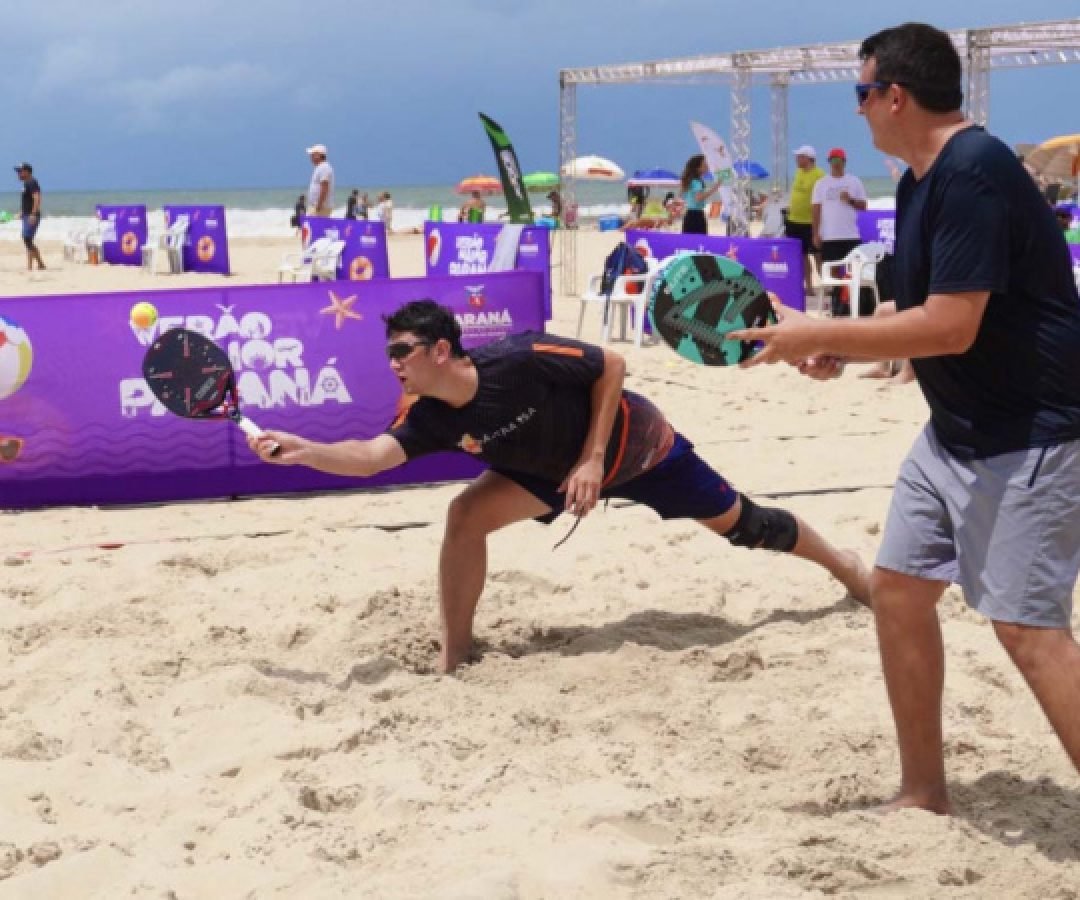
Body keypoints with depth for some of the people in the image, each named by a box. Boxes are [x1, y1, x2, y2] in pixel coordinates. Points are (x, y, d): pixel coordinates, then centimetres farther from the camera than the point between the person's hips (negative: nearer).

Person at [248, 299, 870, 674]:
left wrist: (594, 458, -29)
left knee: (737, 522, 9)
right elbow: (372, 455, -35)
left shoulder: (520, 360, -37)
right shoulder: (434, 418, -22)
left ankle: (843, 565, 37)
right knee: (467, 516, -19)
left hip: (634, 446, -4)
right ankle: (454, 660, -10)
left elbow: (611, 365, -26)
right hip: (559, 468, 4)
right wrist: (303, 450, -50)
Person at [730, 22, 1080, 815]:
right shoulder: (922, 183, 10)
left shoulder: (973, 173, -21)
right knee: (899, 587, 11)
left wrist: (819, 335, -19)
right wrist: (844, 347, 3)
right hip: (959, 430, 10)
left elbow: (950, 326, -26)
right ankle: (924, 794, 22)